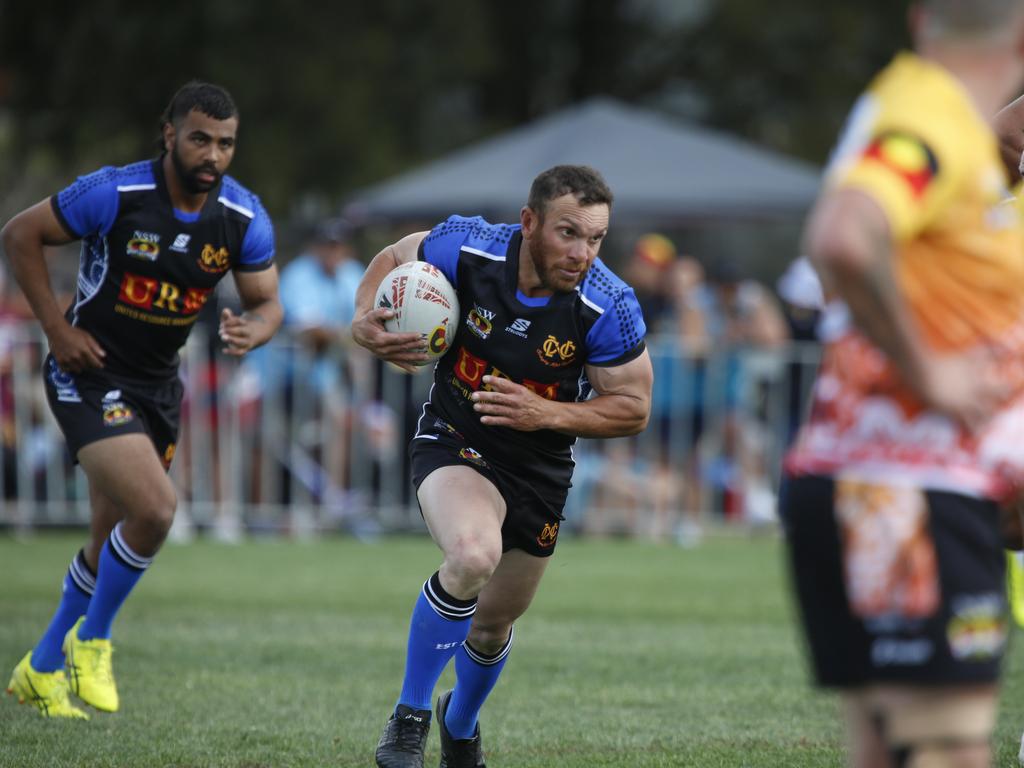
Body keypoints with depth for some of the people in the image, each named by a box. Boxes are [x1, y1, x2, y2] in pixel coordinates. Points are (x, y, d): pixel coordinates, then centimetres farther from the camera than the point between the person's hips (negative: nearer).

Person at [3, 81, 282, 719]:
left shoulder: (245, 218, -7)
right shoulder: (115, 195, -20)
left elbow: (268, 304, 2)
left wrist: (252, 331, -22)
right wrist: (57, 327, -14)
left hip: (158, 382, 6)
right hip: (91, 373, -6)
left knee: (113, 540, 14)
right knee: (155, 508, -23)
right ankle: (93, 637, 1)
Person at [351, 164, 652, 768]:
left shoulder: (609, 308, -23)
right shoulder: (465, 249, -22)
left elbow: (633, 408, -13)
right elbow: (394, 258, -1)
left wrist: (548, 414, -28)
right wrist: (366, 320, -19)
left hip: (540, 465, 2)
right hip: (454, 442, -2)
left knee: (493, 625, 18)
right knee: (474, 556, -34)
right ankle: (409, 717, -14)